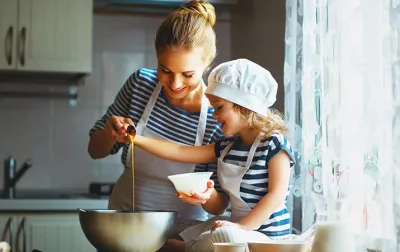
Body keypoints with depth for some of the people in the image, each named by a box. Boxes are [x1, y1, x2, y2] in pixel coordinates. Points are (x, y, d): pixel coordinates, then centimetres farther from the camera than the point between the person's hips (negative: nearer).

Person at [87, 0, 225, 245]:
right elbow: (96, 151, 6)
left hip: (182, 233, -1)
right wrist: (110, 133, -15)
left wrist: (207, 194, -26)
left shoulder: (218, 116, -13)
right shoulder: (140, 83, -7)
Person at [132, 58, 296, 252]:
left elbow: (277, 195, -19)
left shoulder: (274, 144, -13)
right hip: (239, 227, 8)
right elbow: (180, 152, 8)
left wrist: (242, 226, -26)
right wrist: (137, 139, 0)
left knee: (226, 236, -35)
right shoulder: (227, 146, 10)